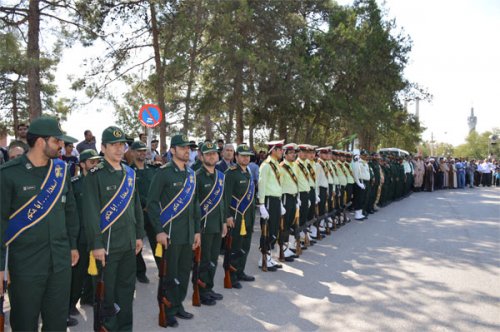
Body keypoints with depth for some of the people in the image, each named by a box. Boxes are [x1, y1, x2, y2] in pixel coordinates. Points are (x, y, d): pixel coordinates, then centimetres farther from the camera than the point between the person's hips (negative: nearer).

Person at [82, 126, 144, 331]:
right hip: (107, 245, -6)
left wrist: (139, 236, 12)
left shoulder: (130, 173, 9)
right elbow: (90, 212, -14)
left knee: (127, 288, 15)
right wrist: (96, 245, -17)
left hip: (129, 244, 6)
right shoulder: (95, 175, -9)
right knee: (106, 293, 7)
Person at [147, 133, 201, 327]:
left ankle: (178, 305, 31)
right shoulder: (163, 172, -10)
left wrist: (197, 230, 12)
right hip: (170, 233, -6)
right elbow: (152, 203, -12)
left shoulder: (191, 174, 10)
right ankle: (168, 311, 19)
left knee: (184, 271, 14)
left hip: (188, 234, 6)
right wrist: (159, 231, -17)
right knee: (170, 273, 4)